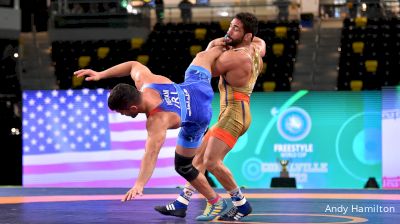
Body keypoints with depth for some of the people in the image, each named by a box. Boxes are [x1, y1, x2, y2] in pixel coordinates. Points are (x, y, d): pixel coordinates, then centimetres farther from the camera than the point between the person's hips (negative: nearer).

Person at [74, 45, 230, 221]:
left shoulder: (158, 121, -45)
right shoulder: (144, 80, -29)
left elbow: (151, 154, -55)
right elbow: (133, 65, -6)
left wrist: (139, 185, -65)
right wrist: (100, 75, -7)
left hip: (197, 118, -5)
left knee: (183, 166, 3)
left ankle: (217, 202, 18)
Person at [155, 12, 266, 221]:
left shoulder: (233, 57, -17)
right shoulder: (257, 46, 9)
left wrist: (211, 47, 11)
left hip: (234, 113, -11)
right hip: (230, 114, 11)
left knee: (211, 161, -20)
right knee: (200, 156, 10)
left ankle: (241, 204, -6)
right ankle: (181, 203, 11)